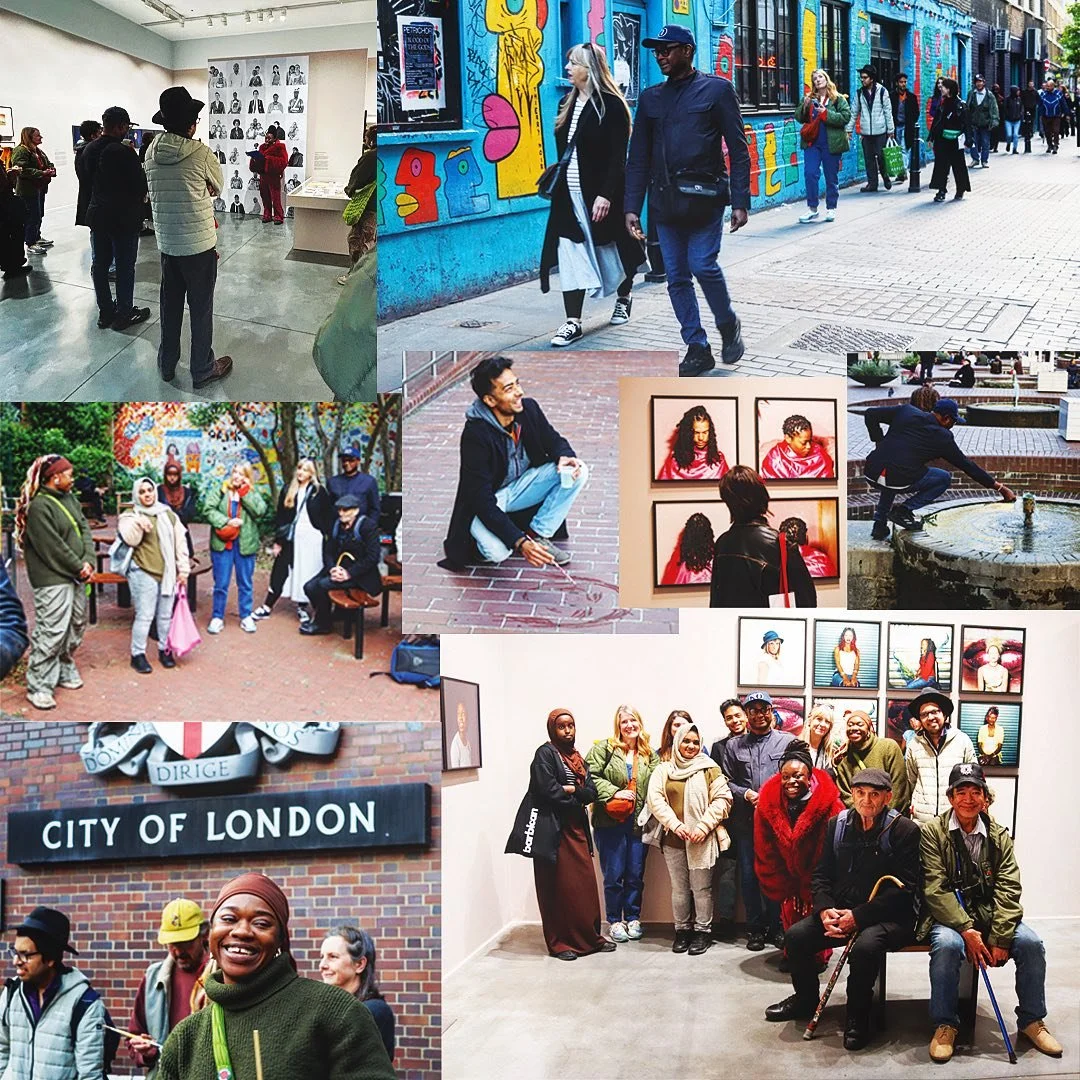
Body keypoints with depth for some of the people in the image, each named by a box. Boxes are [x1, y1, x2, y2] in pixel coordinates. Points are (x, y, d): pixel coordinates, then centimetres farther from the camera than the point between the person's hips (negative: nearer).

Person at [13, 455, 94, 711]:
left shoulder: (70, 499, 11)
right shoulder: (39, 507, -16)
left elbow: (84, 530, 8)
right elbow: (53, 548, -18)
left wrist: (88, 562, -6)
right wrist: (78, 567, -10)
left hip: (76, 577, 9)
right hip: (53, 580, -9)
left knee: (75, 628, 17)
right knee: (51, 632, -9)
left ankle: (65, 671, 33)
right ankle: (38, 687, -3)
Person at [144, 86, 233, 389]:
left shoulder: (152, 154, -2)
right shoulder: (202, 153, -17)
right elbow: (218, 187, 1)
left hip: (167, 244, 5)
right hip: (200, 244, -5)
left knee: (170, 305, 17)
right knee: (201, 309, 6)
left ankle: (167, 364, 28)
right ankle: (202, 370, 16)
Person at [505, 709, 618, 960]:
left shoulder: (576, 757, 16)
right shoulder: (545, 754, -6)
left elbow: (591, 792, 6)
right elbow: (549, 790, -18)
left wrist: (569, 790, -12)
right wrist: (578, 796, -5)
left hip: (576, 829, 7)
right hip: (553, 829, -7)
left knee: (586, 884, 6)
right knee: (559, 887, -2)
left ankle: (590, 937, 16)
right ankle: (559, 943, 5)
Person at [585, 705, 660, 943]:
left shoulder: (650, 755, 10)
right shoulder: (604, 748, -1)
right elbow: (590, 775, -9)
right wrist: (614, 792, -16)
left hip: (639, 823, 3)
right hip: (610, 823, -3)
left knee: (636, 875, 9)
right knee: (614, 875, 2)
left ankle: (633, 919, 22)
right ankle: (614, 921, 14)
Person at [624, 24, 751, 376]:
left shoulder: (716, 90, 2)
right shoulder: (651, 97, 14)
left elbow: (738, 150, -1)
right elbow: (638, 158, 14)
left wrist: (740, 201, -9)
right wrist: (632, 207, 6)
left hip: (703, 197, -4)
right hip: (664, 200, 5)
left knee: (703, 265, -12)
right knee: (676, 277, 3)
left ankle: (728, 326, 14)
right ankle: (697, 348, 11)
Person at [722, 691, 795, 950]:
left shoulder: (788, 741, 6)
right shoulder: (734, 745, 11)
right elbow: (727, 781, 8)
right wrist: (746, 794, -8)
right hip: (746, 821, 2)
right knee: (749, 874, 4)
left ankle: (775, 926, 10)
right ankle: (755, 928, 12)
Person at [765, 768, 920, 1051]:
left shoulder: (905, 831, -9)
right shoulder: (837, 825, 8)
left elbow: (903, 889, -15)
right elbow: (821, 875, 11)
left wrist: (858, 916, -21)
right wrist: (824, 910, -11)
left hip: (889, 916, -5)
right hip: (840, 910, 6)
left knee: (865, 947, -36)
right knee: (795, 937, -15)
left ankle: (857, 1016, -12)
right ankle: (805, 999, 13)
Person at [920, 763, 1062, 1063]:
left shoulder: (999, 835, 5)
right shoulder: (933, 832, -4)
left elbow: (1008, 888, -3)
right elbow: (935, 889, -12)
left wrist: (1000, 938, -16)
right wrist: (966, 930, -22)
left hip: (990, 913, 3)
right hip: (948, 915, -3)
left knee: (1031, 943, -21)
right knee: (947, 945, -35)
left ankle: (1032, 1021, 0)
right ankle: (944, 1025, -17)